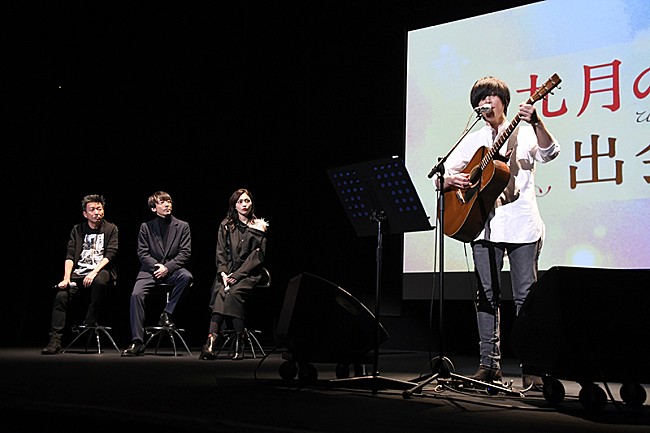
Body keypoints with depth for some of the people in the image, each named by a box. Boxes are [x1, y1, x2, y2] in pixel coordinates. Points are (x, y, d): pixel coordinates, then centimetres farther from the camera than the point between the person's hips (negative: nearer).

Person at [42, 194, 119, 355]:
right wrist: (66, 278, -10)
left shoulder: (111, 229, 9)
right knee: (61, 295, -23)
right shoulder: (77, 230, 16)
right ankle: (55, 341, -22)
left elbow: (110, 254, -3)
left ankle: (89, 323, -22)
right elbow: (70, 256, 7)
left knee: (100, 281, -39)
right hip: (78, 272, 3)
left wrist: (94, 272, -18)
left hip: (101, 271, -3)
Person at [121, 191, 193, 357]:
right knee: (136, 294, -26)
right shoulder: (146, 227, 9)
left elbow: (185, 253, 0)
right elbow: (142, 253, 3)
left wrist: (167, 267, -14)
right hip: (150, 270, 0)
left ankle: (166, 313, -16)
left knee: (186, 276, -34)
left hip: (172, 270, 0)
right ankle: (137, 343, -23)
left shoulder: (182, 226, 7)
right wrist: (157, 266, -14)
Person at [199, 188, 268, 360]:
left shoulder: (259, 226, 6)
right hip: (227, 271, 2)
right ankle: (211, 343, -41)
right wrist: (223, 273, -10)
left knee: (233, 293, -32)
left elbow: (257, 256, -2)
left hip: (249, 273, -2)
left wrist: (237, 275, -13)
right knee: (221, 292, -29)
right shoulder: (226, 226, 13)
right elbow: (221, 253, 8)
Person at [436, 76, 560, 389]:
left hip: (521, 224, -3)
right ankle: (489, 363, 10)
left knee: (525, 296, -3)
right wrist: (450, 180, -9)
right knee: (486, 295, 4)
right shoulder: (472, 141, 17)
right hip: (483, 225, 4)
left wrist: (535, 122, -30)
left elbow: (548, 153, -14)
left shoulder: (524, 133, 6)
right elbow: (441, 176, 14)